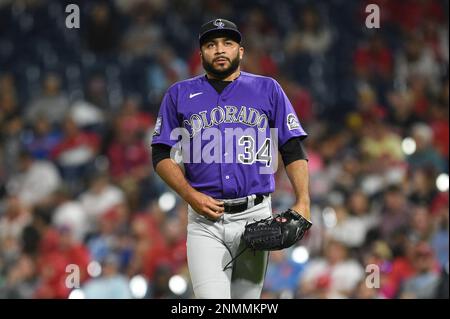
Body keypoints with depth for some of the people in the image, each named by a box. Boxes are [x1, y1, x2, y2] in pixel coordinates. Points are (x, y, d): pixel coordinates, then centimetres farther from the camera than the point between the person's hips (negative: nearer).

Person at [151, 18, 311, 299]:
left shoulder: (268, 89, 10)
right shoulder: (179, 94, 11)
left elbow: (294, 151, 7)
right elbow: (162, 156, 10)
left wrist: (303, 203, -7)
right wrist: (190, 195, -8)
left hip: (256, 216, 1)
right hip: (205, 221, -1)